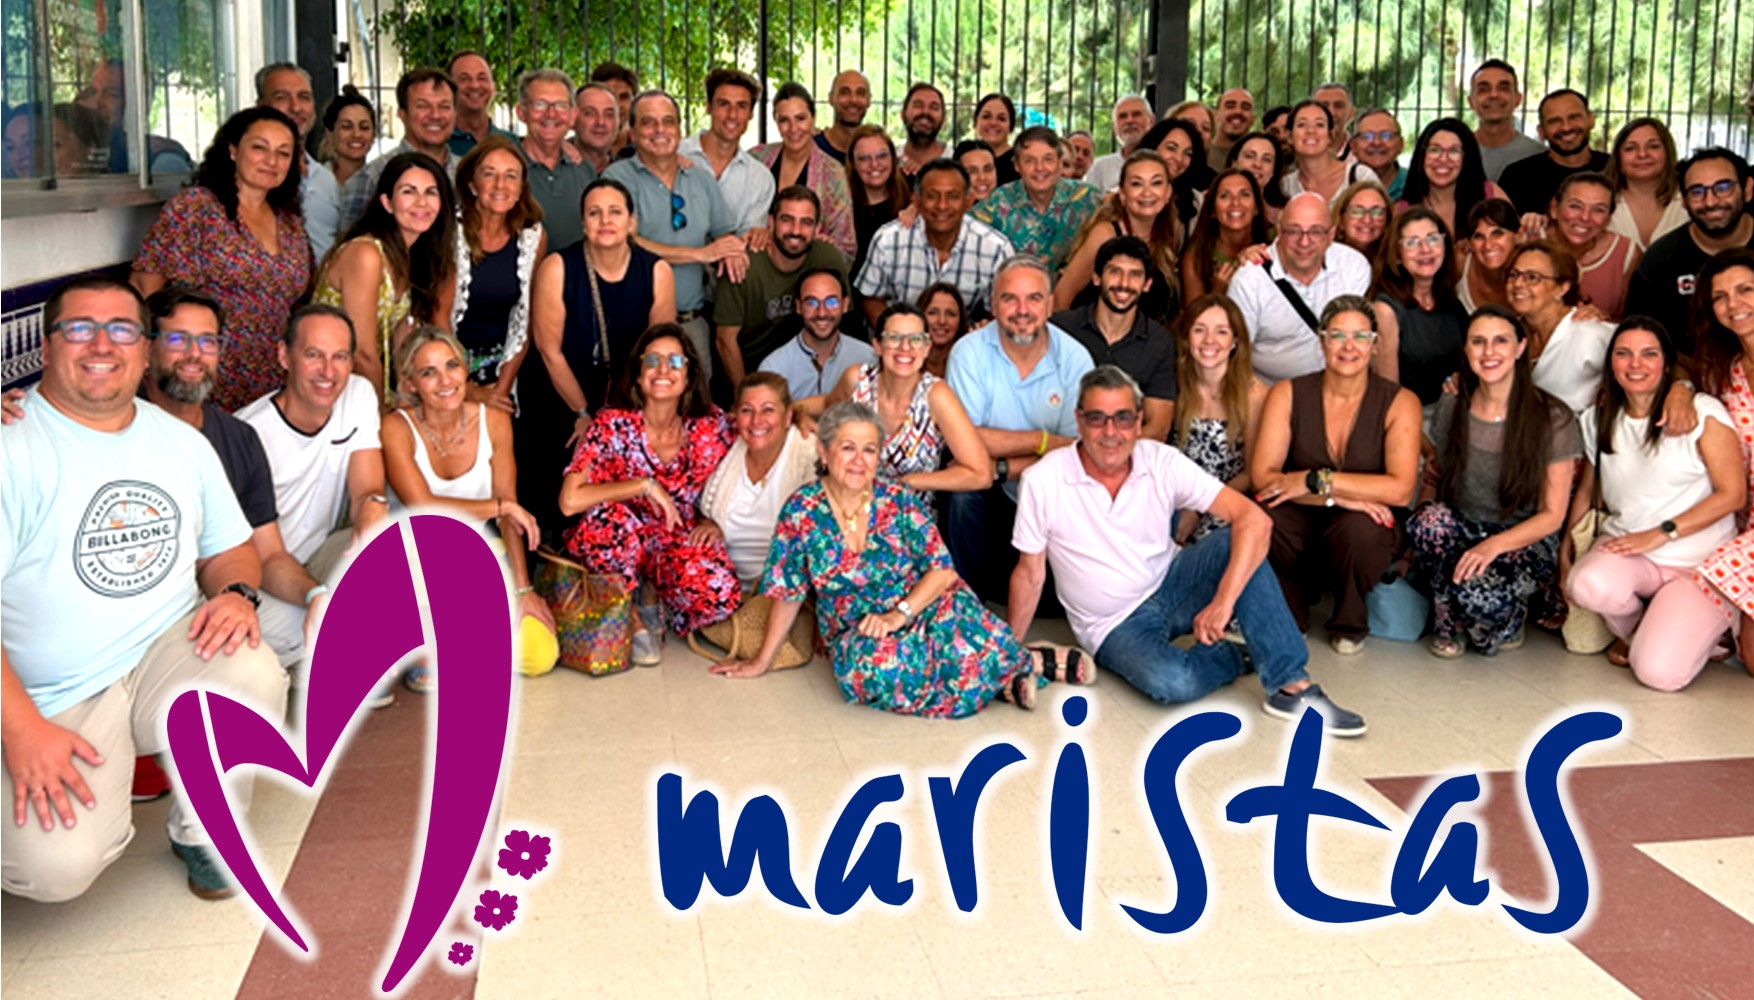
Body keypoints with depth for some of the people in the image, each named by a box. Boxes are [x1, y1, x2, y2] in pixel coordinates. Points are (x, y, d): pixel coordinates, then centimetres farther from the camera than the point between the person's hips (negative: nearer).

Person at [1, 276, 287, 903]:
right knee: (58, 867, -26)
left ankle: (204, 830, 0)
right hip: (53, 700, -4)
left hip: (171, 650, 5)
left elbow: (230, 546, 16)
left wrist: (236, 591, -8)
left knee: (254, 680, -29)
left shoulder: (183, 442, 9)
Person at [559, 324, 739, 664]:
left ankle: (652, 597, 5)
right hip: (617, 544, -2)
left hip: (676, 544, 2)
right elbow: (570, 501, -26)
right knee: (608, 517, -37)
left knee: (719, 592, -31)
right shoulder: (613, 425, -14)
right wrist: (645, 486, -25)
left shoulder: (712, 425, -7)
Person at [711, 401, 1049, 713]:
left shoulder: (900, 502, -4)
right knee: (873, 660, -36)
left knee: (955, 608, -36)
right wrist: (761, 662, 4)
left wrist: (901, 612, -23)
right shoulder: (802, 511, -4)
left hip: (918, 610, -1)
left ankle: (1024, 663, -13)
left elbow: (942, 570, -8)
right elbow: (788, 594, 2)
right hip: (854, 636, 1)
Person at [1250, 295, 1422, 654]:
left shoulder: (1399, 402, -6)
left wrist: (1315, 481, -23)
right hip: (1303, 523, 1)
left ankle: (1350, 625, -2)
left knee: (1358, 528, -37)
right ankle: (1288, 616, 1)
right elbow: (1262, 475, -14)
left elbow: (1401, 489, -19)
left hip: (1366, 526, -1)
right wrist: (1337, 497, -25)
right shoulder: (1287, 395, -3)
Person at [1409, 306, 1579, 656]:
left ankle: (1511, 619, 3)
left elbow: (1552, 515, -10)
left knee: (1480, 590, -36)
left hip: (1526, 542, -3)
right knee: (1428, 520, -33)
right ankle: (1447, 623, -8)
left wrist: (1495, 545, -28)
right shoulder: (1451, 406, 1)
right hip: (1463, 531, 3)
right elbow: (1435, 479, 9)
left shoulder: (1553, 418, -10)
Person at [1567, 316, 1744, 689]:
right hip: (1625, 552, 3)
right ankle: (1635, 632, 4)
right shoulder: (1599, 420, 10)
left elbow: (1733, 494, -9)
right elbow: (1587, 491, 16)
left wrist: (1660, 533, -15)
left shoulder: (1703, 412, -7)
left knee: (1659, 672, -24)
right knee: (1589, 585, -35)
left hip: (1700, 563, -3)